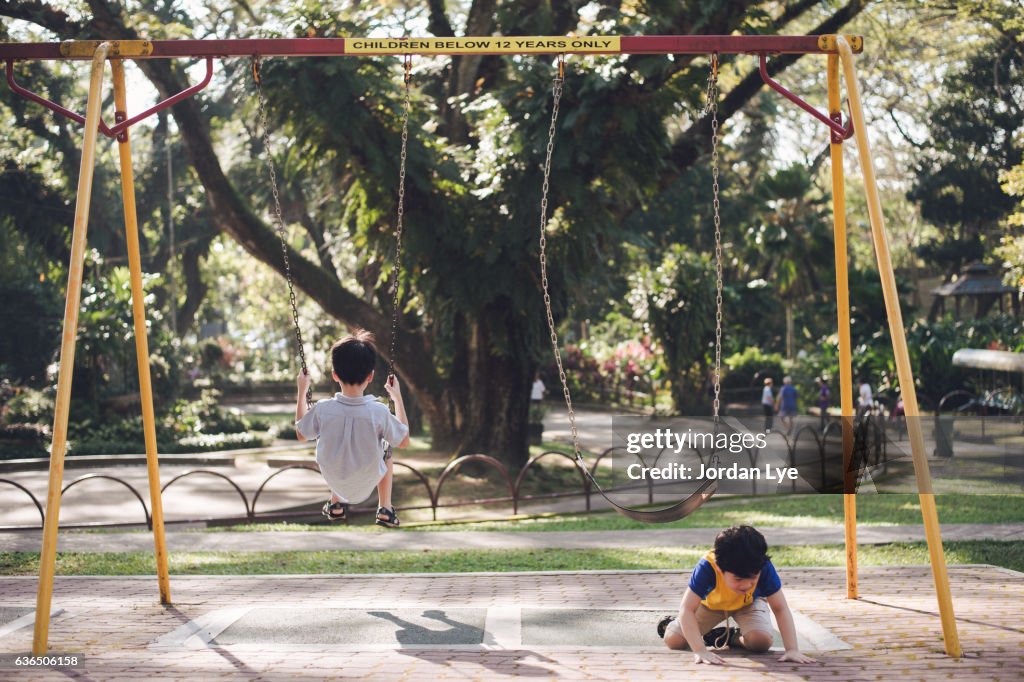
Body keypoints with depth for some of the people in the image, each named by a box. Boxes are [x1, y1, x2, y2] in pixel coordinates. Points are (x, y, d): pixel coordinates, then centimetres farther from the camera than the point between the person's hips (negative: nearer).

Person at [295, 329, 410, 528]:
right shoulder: (379, 411, -29)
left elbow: (301, 434, -4)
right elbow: (403, 441, -11)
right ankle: (385, 509, 30)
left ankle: (336, 504, 42)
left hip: (333, 481, 1)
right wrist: (397, 396, -7)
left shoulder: (322, 409, -25)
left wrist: (301, 391, 1)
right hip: (367, 484, -1)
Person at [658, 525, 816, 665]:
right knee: (673, 640, -12)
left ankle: (733, 638, 5)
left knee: (762, 641, -28)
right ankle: (676, 623, 23)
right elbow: (687, 609, -42)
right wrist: (700, 651, -51)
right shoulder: (707, 568, -43)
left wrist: (792, 649, -41)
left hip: (749, 603, 0)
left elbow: (781, 609, -32)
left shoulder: (764, 568, -38)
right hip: (710, 603, 0)